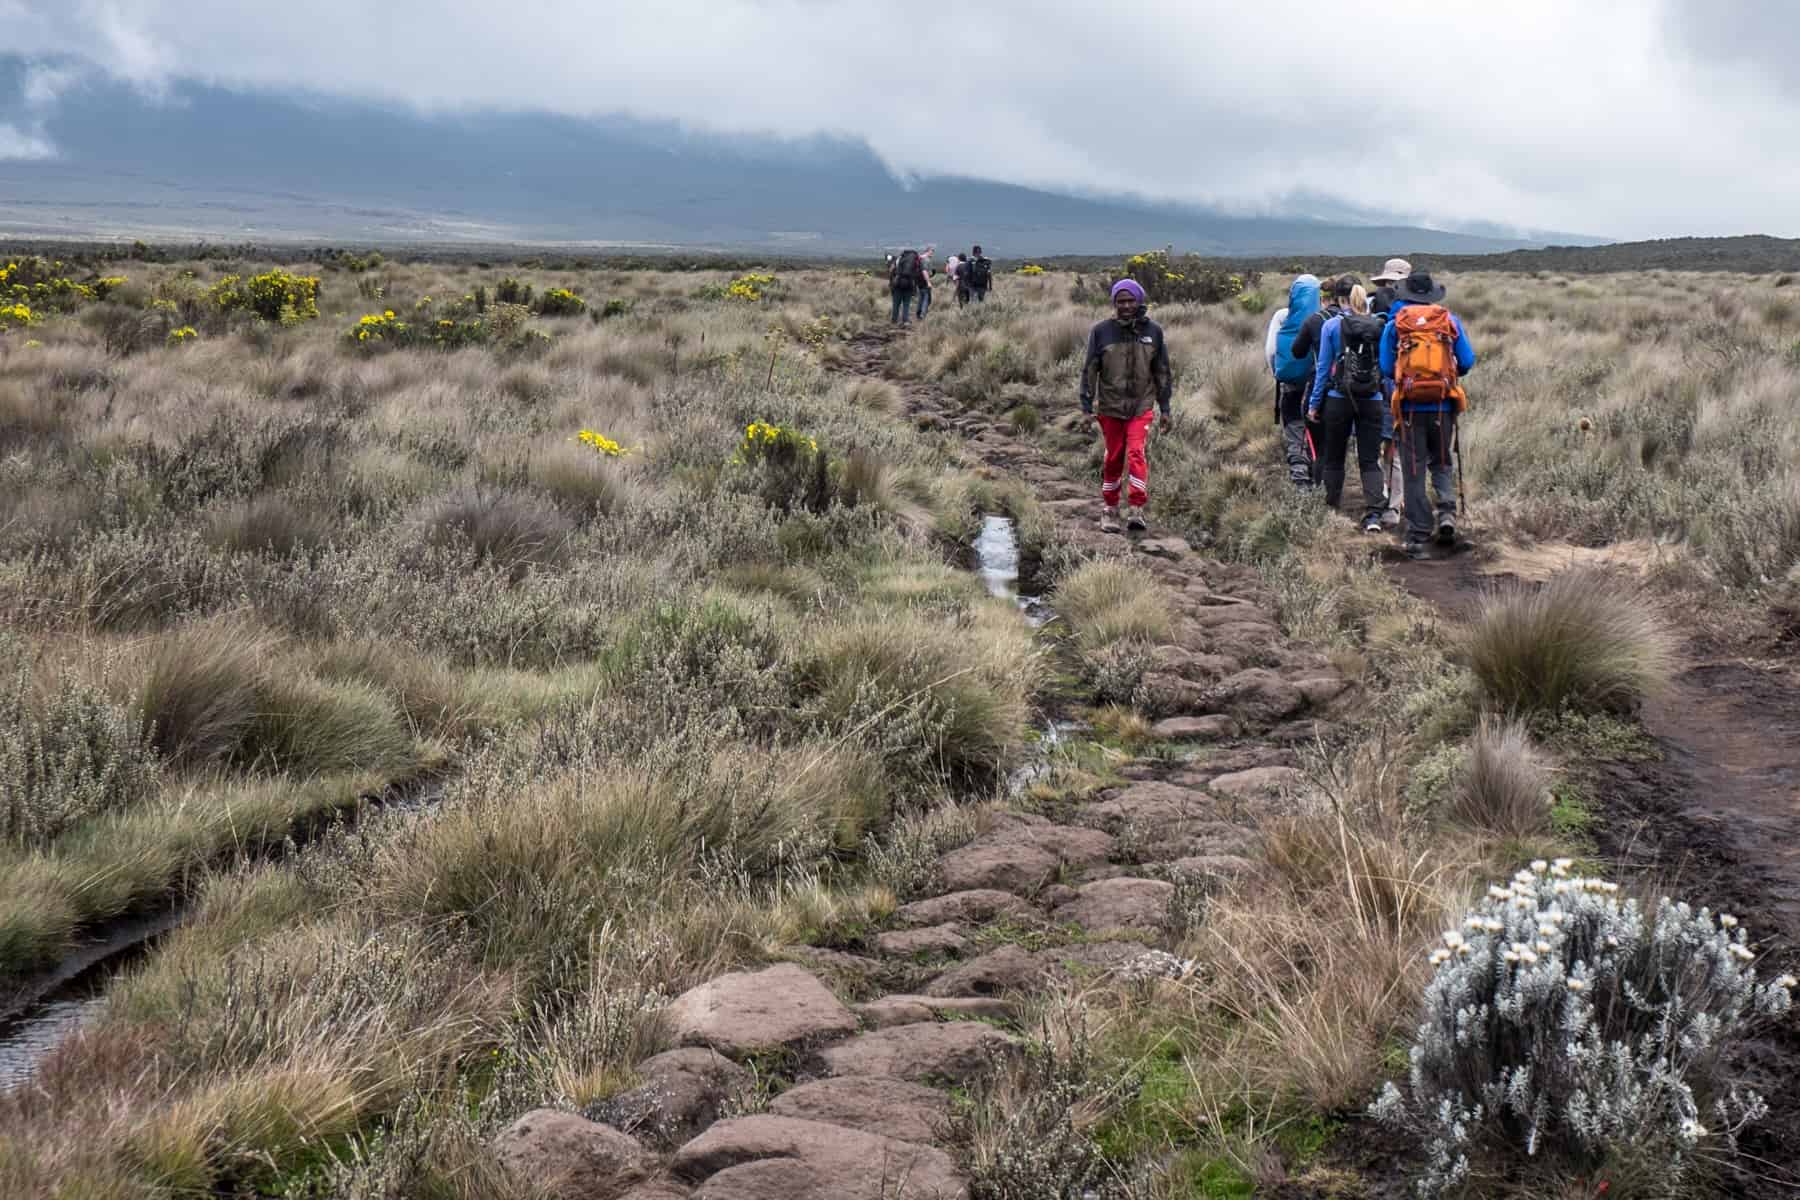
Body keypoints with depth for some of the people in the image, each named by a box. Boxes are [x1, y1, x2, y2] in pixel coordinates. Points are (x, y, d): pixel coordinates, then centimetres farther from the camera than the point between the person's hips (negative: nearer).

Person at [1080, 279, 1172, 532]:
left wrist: (1165, 408, 9)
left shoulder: (1153, 331, 2)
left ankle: (1137, 510, -14)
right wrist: (1087, 408, -3)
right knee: (1114, 458, 7)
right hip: (1110, 406, 0)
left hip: (1142, 406, 0)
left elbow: (1162, 371, 10)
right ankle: (1109, 510, 20)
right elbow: (1089, 371, 1)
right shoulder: (1101, 331, -3)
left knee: (1136, 453, -15)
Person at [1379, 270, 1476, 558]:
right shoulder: (1450, 321, 5)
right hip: (1443, 405, 1)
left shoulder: (1394, 324, 2)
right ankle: (1447, 513, -6)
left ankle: (1417, 537, 2)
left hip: (1409, 407, -1)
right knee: (1441, 464, 18)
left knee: (1413, 472, 4)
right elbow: (1467, 362, 5)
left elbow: (1386, 369, 2)